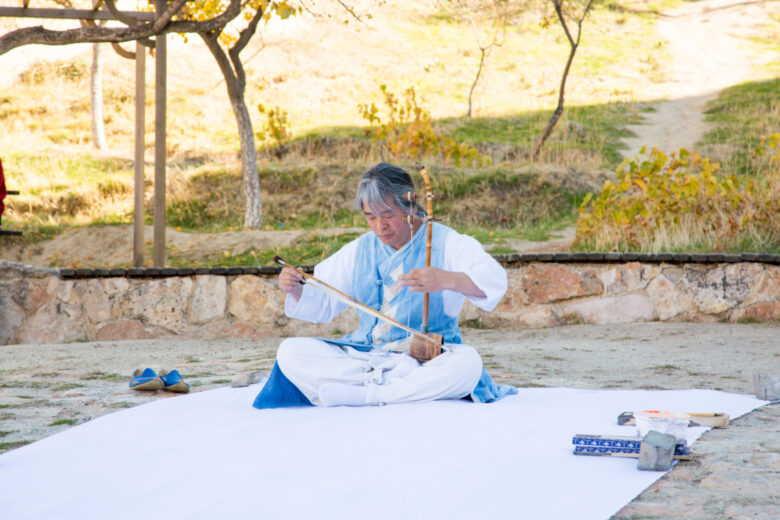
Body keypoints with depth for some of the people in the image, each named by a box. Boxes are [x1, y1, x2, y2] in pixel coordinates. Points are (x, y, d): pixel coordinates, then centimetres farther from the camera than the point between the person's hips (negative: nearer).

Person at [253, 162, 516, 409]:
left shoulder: (445, 243, -2)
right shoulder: (359, 250, 14)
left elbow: (495, 279, -18)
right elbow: (322, 303, 20)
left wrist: (448, 280, -38)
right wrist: (296, 290, -4)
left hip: (427, 355, -4)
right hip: (364, 354, 4)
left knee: (466, 363, -38)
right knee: (290, 352, -16)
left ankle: (356, 394, -32)